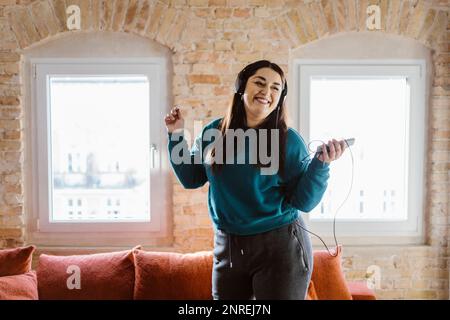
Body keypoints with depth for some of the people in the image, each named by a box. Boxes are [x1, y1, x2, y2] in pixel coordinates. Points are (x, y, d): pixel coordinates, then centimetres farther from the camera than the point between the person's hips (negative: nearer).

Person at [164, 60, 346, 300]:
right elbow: (191, 179, 11)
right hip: (227, 247, 4)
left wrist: (320, 164, -24)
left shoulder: (289, 140, -9)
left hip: (280, 247, -3)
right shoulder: (214, 132, 0)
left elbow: (304, 202, -10)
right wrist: (176, 136, 4)